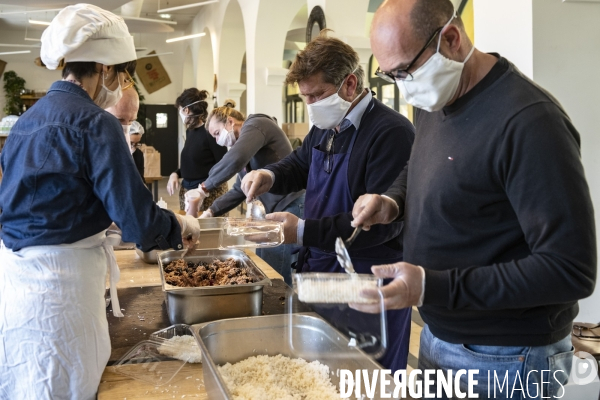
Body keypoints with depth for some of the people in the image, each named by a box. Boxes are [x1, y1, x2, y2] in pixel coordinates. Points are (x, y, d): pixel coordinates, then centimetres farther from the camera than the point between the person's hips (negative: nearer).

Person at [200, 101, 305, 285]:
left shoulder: (256, 124, -9)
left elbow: (234, 159, -26)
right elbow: (239, 190, 26)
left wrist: (205, 186, -15)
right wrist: (211, 211, 14)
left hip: (293, 206, -10)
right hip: (277, 211, 10)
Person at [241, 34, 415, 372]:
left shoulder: (392, 132, -19)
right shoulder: (325, 128, 10)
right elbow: (299, 166, 27)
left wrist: (304, 232, -25)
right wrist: (269, 176, 3)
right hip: (318, 268, 8)